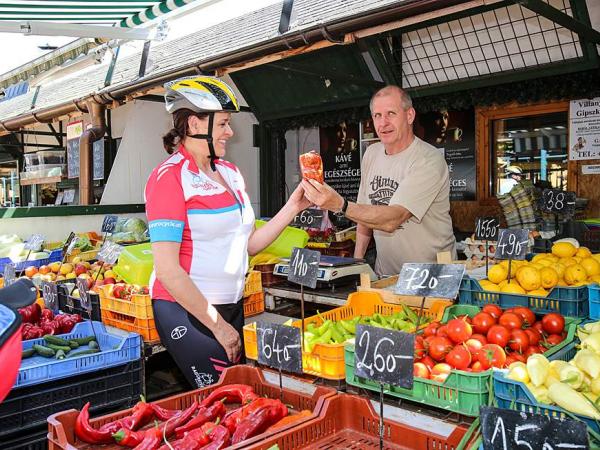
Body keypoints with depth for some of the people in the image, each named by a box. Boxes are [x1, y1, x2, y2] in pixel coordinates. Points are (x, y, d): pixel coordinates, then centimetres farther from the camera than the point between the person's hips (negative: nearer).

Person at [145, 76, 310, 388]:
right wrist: (218, 325, -15)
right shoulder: (170, 177, -14)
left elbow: (248, 244, 9)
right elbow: (167, 270, -18)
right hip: (186, 311, -7)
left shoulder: (229, 172, 10)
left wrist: (293, 207, 1)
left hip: (231, 306, 7)